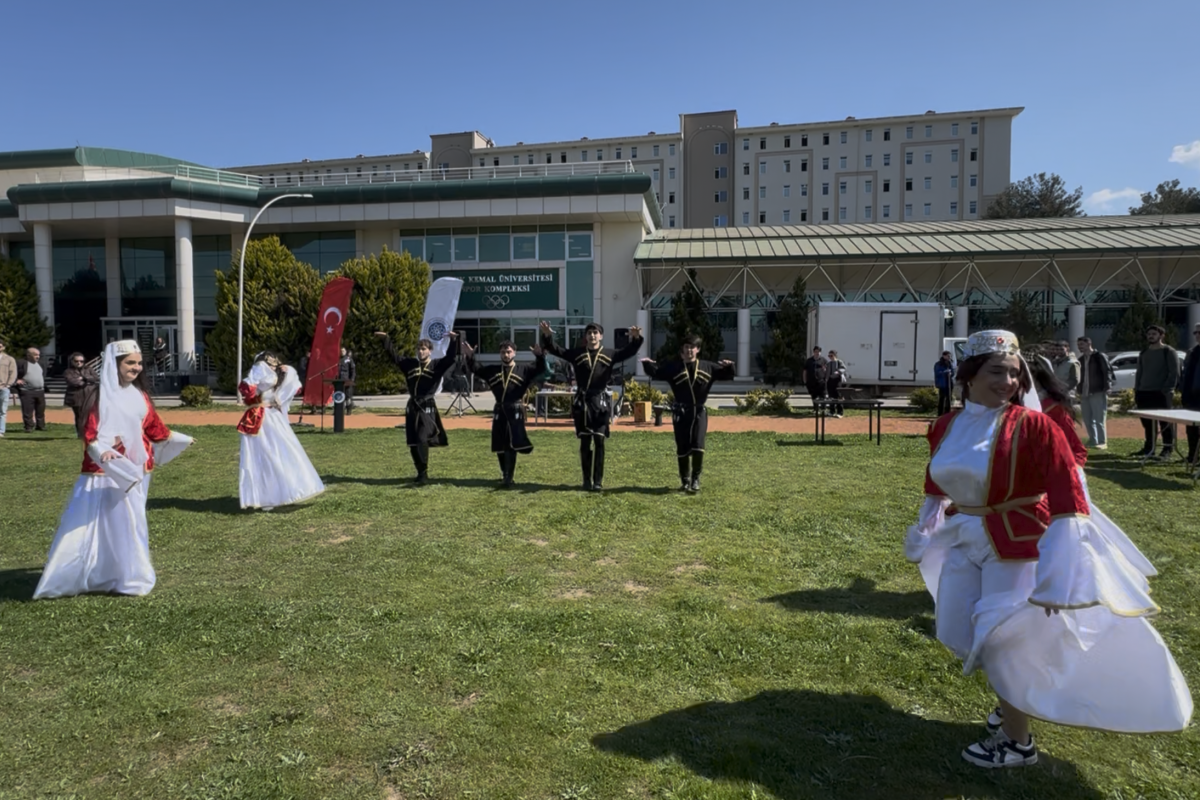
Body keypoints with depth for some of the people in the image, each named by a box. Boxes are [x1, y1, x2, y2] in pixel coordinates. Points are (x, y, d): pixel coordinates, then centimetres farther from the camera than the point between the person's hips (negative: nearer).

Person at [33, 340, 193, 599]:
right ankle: (65, 579, 7)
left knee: (129, 523, 13)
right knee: (87, 524, -3)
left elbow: (154, 427, 17)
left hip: (135, 470, 6)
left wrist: (179, 439, 23)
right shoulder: (102, 396, -13)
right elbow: (90, 434, -19)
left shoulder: (140, 395, 6)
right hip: (104, 471, -6)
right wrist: (102, 451, -37)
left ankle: (128, 576, 23)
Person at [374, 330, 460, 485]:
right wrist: (385, 339, 8)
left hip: (428, 408, -5)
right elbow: (394, 356, 15)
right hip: (412, 407, 5)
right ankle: (420, 472, 22)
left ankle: (424, 474, -13)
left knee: (422, 439, -19)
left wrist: (453, 340, -26)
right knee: (413, 443, 8)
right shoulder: (410, 364, 12)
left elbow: (450, 357, -13)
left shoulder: (437, 365, 0)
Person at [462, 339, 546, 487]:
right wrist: (470, 357, -5)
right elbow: (474, 370, 13)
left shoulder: (523, 371, 6)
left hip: (515, 410, -3)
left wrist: (539, 356, -25)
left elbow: (541, 369, -5)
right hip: (499, 410, 4)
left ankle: (508, 477, -2)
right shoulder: (492, 370, 14)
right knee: (499, 445, 9)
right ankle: (505, 474, 25)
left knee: (511, 444, -6)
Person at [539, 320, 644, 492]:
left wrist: (636, 338, -26)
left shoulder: (609, 354, 5)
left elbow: (629, 352, -6)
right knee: (585, 443, 6)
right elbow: (555, 350, 1)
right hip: (582, 402, 1)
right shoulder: (576, 353, 7)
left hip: (601, 402, -1)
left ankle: (598, 481, 5)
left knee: (599, 442, 0)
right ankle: (587, 480, 14)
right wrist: (547, 336, -18)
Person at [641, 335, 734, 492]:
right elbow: (656, 372, -3)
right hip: (680, 412, 0)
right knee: (682, 447, 5)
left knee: (698, 445, -9)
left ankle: (696, 479, 7)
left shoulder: (708, 367, 6)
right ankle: (685, 480, 18)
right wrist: (647, 364, -23)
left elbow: (726, 374, 7)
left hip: (700, 411, 0)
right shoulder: (674, 367, 3)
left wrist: (729, 367, -15)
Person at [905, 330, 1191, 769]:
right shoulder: (945, 426, -2)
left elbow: (1067, 501, -24)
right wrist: (925, 531, 24)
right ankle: (1014, 699, 45)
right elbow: (937, 486, 14)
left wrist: (1058, 572, -28)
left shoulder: (1033, 426, -20)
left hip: (1017, 548, -6)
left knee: (1003, 642, 2)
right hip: (965, 542, 6)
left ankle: (1018, 743, 26)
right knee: (961, 634, 16)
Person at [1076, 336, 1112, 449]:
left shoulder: (1100, 356, -3)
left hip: (1098, 392, -7)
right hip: (1084, 393, 7)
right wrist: (1079, 391, 15)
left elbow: (1107, 372, -10)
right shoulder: (1081, 359, 17)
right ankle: (1093, 440, 19)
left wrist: (1106, 388, -19)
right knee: (1087, 420, 10)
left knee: (1099, 419, -7)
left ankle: (1102, 442, -4)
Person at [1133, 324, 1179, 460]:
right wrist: (1136, 390, 11)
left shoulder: (1168, 352, -2)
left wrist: (1168, 390, -16)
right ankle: (1149, 448, 15)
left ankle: (1168, 449, 3)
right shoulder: (1143, 353, 16)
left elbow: (1174, 373, -7)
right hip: (1144, 393, 6)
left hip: (1161, 393, -6)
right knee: (1147, 422, 8)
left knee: (1165, 422, -3)